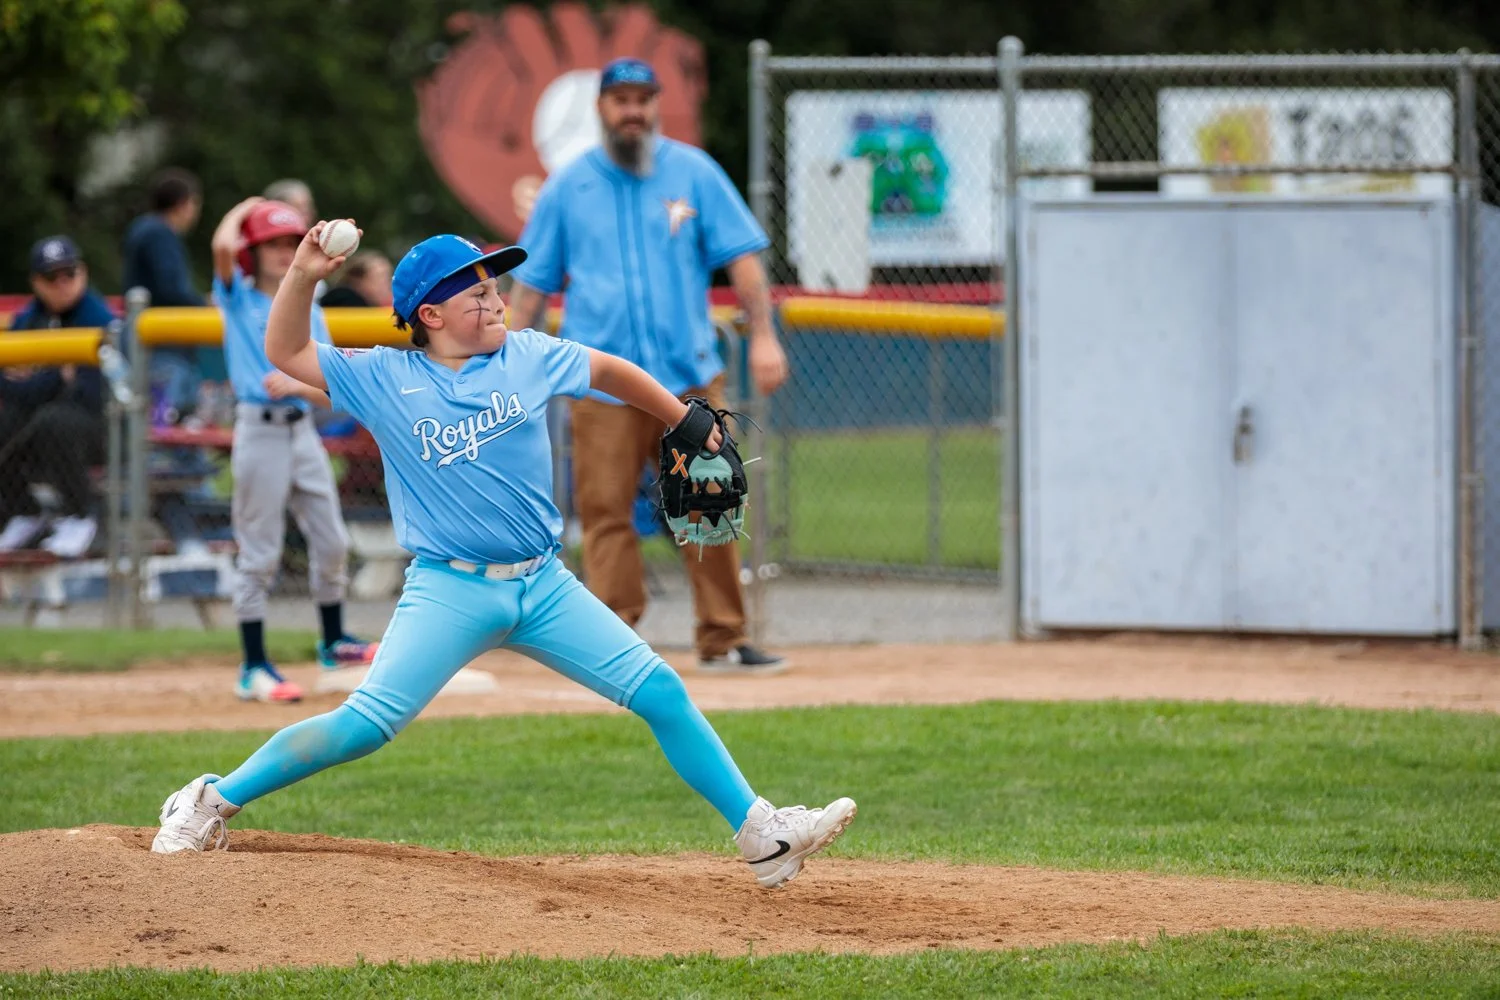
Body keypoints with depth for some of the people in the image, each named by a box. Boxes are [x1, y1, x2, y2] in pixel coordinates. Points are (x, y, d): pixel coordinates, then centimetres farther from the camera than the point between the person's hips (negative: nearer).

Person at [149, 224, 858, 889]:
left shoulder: (527, 357, 5)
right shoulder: (384, 381, 0)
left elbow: (609, 372, 21)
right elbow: (286, 352, 2)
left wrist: (687, 424, 25)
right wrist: (303, 275, -13)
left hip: (544, 587, 3)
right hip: (450, 592, -3)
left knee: (661, 694, -3)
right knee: (365, 726, -16)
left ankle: (761, 835, 4)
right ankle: (211, 803, -2)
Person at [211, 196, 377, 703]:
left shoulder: (309, 312, 10)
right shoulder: (239, 299, 0)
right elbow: (223, 246, -19)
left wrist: (296, 384, -18)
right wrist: (243, 209, 0)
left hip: (302, 428, 5)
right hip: (258, 429, -5)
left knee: (331, 541, 10)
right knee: (259, 554, -4)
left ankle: (333, 643, 27)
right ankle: (254, 668, -1)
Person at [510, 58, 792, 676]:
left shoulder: (693, 173, 7)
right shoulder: (567, 187, 7)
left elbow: (741, 255, 3)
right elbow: (533, 282, 9)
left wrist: (762, 336, -7)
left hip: (690, 378, 1)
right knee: (606, 514, -5)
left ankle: (722, 641, 7)